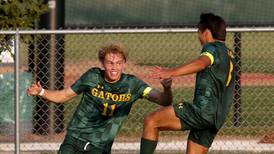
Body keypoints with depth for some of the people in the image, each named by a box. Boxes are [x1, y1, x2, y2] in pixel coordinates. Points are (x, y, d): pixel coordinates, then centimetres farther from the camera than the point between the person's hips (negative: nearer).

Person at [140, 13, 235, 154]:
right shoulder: (228, 55, 24)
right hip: (217, 118, 10)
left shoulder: (213, 48, -4)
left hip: (203, 110, -10)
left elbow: (201, 63, -27)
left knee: (150, 121, -9)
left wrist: (172, 72, -39)